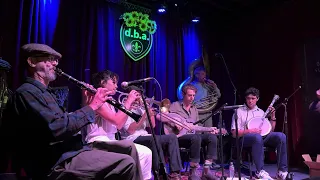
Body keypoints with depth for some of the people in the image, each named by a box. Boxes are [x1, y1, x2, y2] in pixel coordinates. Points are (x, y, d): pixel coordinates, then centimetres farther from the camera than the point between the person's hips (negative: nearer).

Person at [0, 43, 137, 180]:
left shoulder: (45, 93, 21)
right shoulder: (26, 93, -11)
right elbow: (58, 128, -23)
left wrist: (85, 105, 6)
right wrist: (91, 107, -14)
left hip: (67, 154, 10)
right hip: (58, 163, -10)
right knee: (126, 163, -21)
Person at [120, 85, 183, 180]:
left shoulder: (141, 109, 21)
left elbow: (152, 126, 19)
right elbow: (130, 130, -16)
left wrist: (151, 112, 5)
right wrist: (144, 116, -17)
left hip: (145, 136, 8)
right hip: (132, 139, -8)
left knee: (172, 137, -9)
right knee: (155, 139, -37)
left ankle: (175, 172, -18)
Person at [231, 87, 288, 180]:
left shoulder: (261, 112, 21)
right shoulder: (239, 111, 5)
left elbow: (270, 130, 19)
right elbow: (234, 133, -4)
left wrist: (273, 116, 8)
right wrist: (249, 131, -17)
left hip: (263, 137, 5)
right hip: (245, 138, -5)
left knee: (281, 136, -22)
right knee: (257, 137, -39)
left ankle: (282, 171, -20)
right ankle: (260, 171, -32)